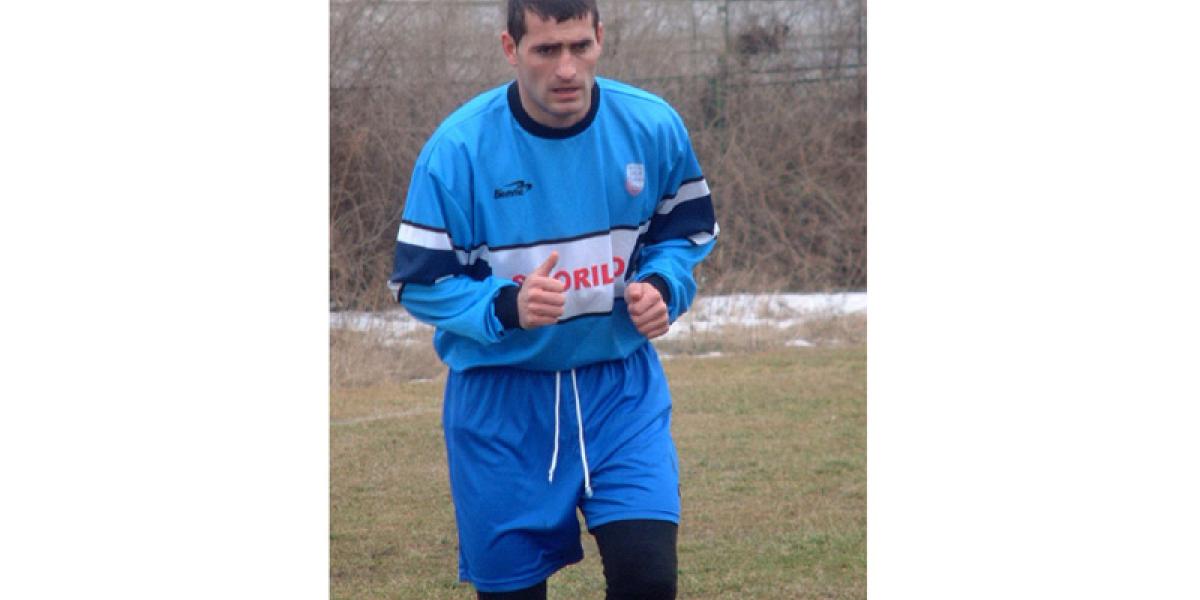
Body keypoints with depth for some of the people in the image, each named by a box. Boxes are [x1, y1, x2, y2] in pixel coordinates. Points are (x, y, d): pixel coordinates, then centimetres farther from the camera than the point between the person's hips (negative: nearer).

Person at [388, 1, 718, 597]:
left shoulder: (653, 128, -7)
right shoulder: (457, 149, -15)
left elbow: (688, 229, 10)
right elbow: (419, 281, -9)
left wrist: (662, 285, -11)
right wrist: (506, 308, -26)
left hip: (621, 385, 1)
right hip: (499, 395, -1)